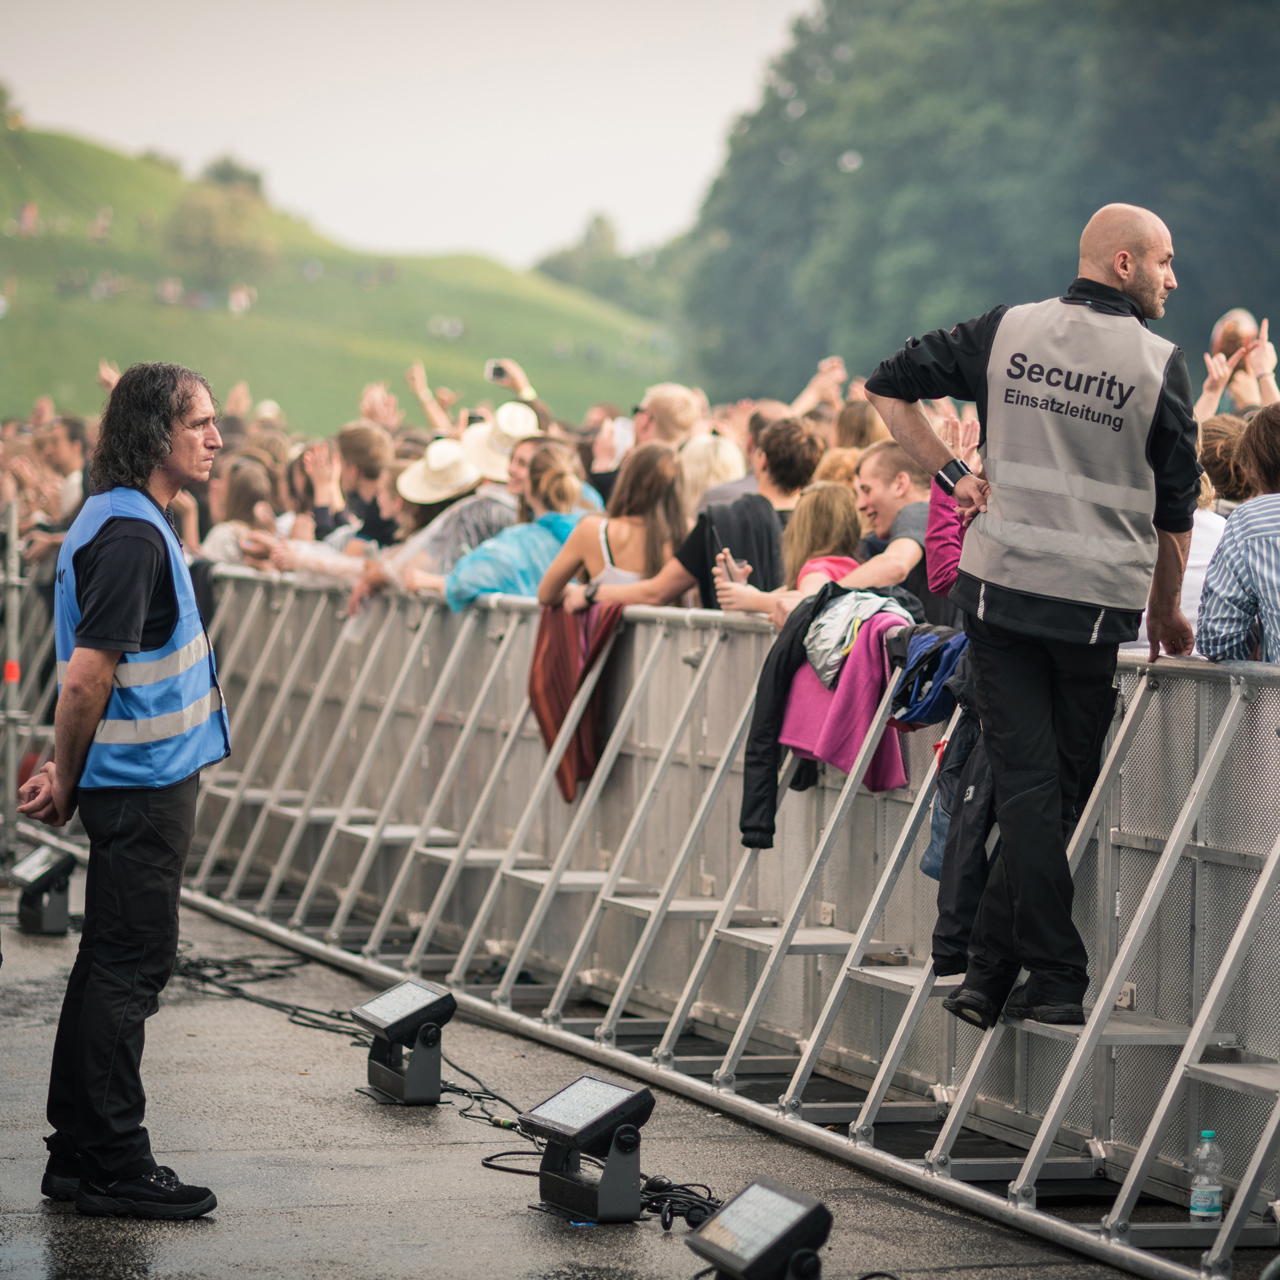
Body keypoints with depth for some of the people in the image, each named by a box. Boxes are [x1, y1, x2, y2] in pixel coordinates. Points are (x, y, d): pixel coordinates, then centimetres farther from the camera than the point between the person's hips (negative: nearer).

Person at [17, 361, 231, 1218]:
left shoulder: (132, 521, 14)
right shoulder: (129, 534, -19)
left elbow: (92, 674, 17)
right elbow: (87, 677, -21)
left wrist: (69, 778, 15)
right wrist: (68, 784, -10)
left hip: (147, 778, 10)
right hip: (143, 784, -10)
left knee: (115, 965, 14)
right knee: (128, 968, -5)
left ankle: (80, 1157, 21)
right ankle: (114, 1168, 1)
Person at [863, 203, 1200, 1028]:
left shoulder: (1006, 332, 5)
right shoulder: (1158, 363, -3)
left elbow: (889, 387, 8)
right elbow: (1175, 508, 2)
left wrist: (949, 472, 10)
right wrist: (1167, 613, 15)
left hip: (999, 588, 2)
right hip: (1098, 604, -2)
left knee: (1026, 785, 3)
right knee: (1058, 790, 10)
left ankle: (1055, 979, 1)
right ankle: (993, 968, 9)